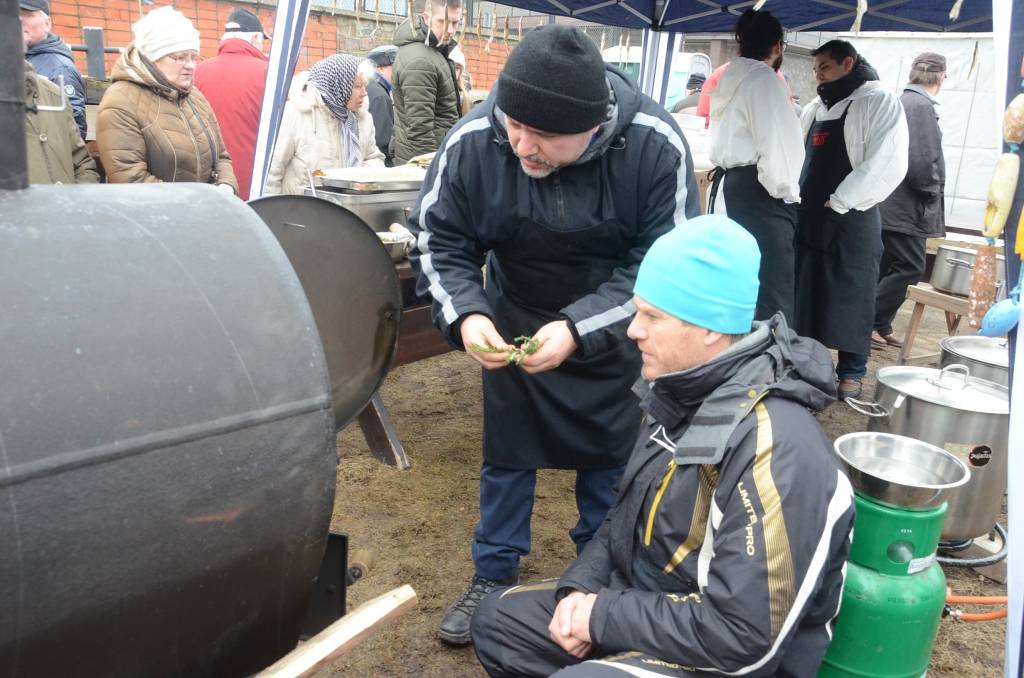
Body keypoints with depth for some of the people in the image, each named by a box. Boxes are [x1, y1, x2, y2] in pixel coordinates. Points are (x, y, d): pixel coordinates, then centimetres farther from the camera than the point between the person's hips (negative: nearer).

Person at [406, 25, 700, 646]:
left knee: (610, 454, 12)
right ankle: (494, 576, 31)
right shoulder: (473, 140, -25)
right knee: (507, 449, 11)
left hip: (614, 329, -1)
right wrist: (465, 315, -30)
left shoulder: (656, 145, -30)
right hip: (514, 321, 1)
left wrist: (579, 330, -34)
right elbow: (439, 241, -12)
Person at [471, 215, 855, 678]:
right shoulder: (680, 390, -2)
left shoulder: (774, 448, -31)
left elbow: (746, 638, -31)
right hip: (645, 600, 9)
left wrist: (605, 616, -20)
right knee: (498, 620, 10)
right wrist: (580, 585, -5)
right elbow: (631, 513, 11)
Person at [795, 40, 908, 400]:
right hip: (808, 217, 7)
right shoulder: (813, 110, 16)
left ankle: (851, 374, 10)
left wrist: (839, 202, -18)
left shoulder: (880, 102, -6)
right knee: (804, 293, 11)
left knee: (850, 298, 0)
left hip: (852, 220, -7)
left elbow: (887, 164, -17)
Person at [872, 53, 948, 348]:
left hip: (889, 203, 10)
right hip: (906, 206, -10)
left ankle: (880, 327, 18)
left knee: (887, 267, 13)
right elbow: (922, 161, -22)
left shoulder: (901, 102, 13)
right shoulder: (922, 106, -15)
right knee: (910, 268, -5)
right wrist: (933, 193, -8)